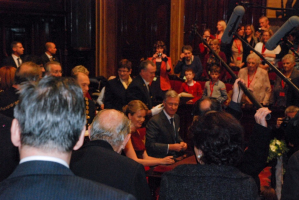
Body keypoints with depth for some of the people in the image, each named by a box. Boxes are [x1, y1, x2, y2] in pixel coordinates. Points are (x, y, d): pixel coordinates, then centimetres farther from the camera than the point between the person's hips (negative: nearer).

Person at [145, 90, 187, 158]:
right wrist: (170, 147, -24)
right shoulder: (154, 121, -15)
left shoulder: (176, 117, 12)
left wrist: (181, 143, 2)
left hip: (176, 156, 9)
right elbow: (149, 144, -20)